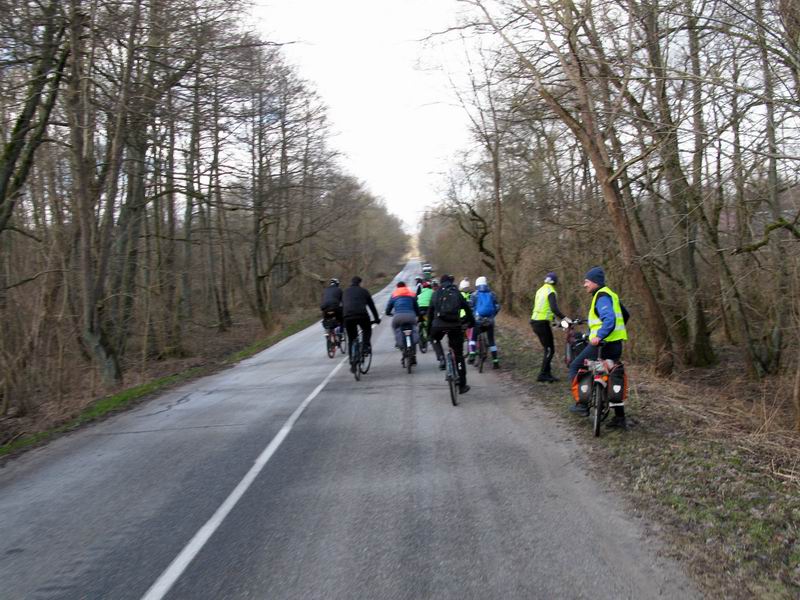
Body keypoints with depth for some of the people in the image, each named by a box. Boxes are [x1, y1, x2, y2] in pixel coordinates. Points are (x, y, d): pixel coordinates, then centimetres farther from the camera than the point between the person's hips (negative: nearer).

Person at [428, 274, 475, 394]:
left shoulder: (436, 294, 13)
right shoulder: (457, 293, 12)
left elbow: (430, 313, 13)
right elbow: (467, 309, 11)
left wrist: (429, 330, 20)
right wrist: (472, 322, 25)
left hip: (438, 325, 0)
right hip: (455, 326, 0)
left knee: (435, 339, 35)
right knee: (458, 355, 11)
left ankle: (441, 359, 9)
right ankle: (462, 386, 14)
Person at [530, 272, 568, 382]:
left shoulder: (540, 290, 15)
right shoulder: (551, 292, -11)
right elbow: (554, 309, -25)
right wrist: (564, 318, -29)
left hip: (535, 321, 9)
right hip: (542, 323, -9)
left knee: (547, 348, 14)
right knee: (550, 349, -4)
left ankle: (547, 373, 16)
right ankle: (542, 374, -5)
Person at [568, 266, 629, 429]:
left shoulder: (602, 296, -13)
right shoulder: (610, 294, 18)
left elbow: (610, 319, -28)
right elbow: (625, 314, 28)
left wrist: (599, 336, -37)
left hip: (602, 344, -10)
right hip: (615, 344, 10)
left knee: (575, 368, 2)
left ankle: (582, 403, -2)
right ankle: (620, 418, 16)